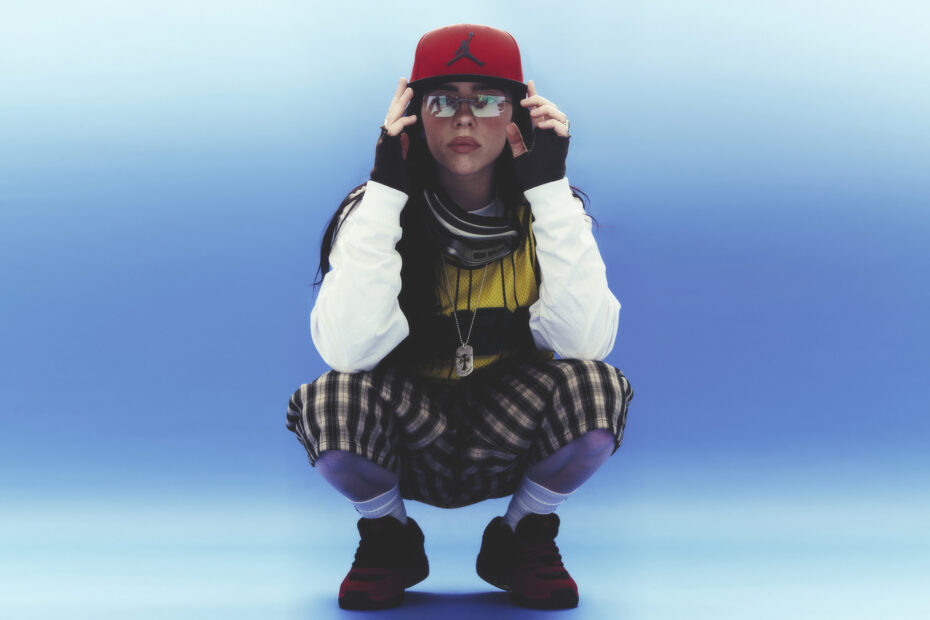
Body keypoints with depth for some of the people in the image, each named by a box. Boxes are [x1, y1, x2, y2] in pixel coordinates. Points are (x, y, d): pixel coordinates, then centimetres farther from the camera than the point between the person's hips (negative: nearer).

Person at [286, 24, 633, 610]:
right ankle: (389, 537, 3)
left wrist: (550, 188, -25)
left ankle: (522, 539, 4)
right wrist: (386, 189, -28)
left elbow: (586, 341, -25)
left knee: (599, 390, -29)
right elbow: (349, 350, -29)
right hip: (404, 446, -1)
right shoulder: (375, 208, -12)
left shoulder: (550, 208, -8)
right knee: (332, 401, -33)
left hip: (512, 443, 1)